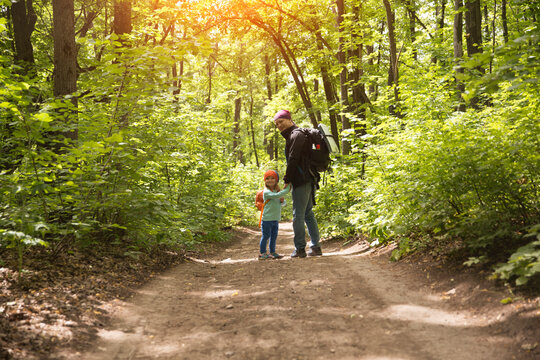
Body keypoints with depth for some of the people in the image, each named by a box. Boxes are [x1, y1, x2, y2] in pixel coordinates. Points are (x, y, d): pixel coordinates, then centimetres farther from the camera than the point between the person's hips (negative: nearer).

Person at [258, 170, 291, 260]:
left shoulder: (277, 191, 13)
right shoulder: (266, 192, -13)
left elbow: (283, 203, 19)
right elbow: (276, 196, -30)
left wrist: (282, 201, -5)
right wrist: (286, 190, -25)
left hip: (276, 219, 8)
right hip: (267, 219, -8)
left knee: (273, 236, 13)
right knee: (265, 236, -2)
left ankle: (272, 252, 21)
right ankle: (262, 253, 5)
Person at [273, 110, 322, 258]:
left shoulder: (296, 135, -10)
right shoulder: (292, 135, 22)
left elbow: (293, 159, -16)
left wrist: (287, 179, -9)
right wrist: (289, 179, 13)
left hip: (302, 180, -11)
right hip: (309, 179, 11)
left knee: (298, 215, -8)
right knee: (308, 213, 13)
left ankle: (300, 249, -5)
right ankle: (315, 247, 15)